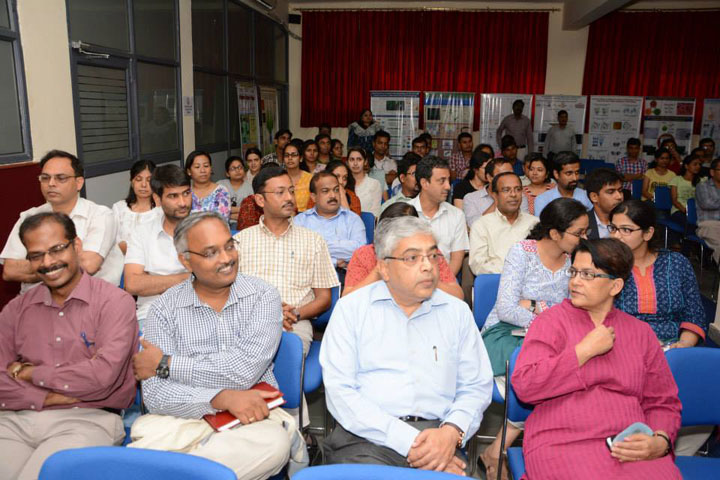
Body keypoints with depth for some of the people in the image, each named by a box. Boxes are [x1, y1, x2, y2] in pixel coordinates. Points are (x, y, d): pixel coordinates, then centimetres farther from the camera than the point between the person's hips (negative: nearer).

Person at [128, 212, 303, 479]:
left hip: (253, 413, 2)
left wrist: (166, 364, -8)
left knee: (274, 442, -33)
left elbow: (244, 371, -14)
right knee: (146, 433, -33)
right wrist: (222, 398, -22)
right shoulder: (165, 308, 1)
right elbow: (155, 395, -8)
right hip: (186, 417, -1)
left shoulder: (263, 297, -1)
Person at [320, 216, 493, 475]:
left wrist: (452, 431, -11)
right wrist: (406, 441, -15)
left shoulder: (457, 311, 12)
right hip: (367, 436, -2)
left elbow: (476, 387, 10)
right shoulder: (351, 308, 3)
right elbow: (339, 390, -6)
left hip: (438, 433, 3)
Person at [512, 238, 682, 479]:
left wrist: (660, 442, -6)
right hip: (561, 443, -4)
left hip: (632, 448, 4)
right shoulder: (551, 321, 4)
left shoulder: (641, 332, 15)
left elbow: (663, 403, 16)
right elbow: (524, 386, -9)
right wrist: (586, 350, -9)